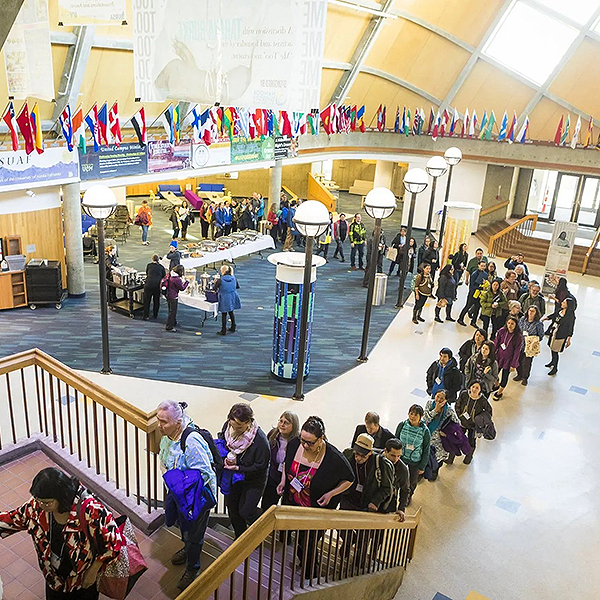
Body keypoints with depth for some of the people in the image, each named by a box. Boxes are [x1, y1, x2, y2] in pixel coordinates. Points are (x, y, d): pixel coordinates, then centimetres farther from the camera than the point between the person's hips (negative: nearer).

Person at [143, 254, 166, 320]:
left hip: (149, 284, -1)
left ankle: (146, 316, 10)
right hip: (158, 285, 1)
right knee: (156, 300, 15)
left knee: (147, 300, 8)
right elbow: (164, 277, 9)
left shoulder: (149, 265, 12)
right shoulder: (161, 267, 12)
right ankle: (155, 315, 24)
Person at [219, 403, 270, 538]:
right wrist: (225, 458, -12)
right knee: (232, 507, 16)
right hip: (233, 477, 5)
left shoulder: (260, 439, -32)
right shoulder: (227, 426, -16)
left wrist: (239, 468, -26)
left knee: (246, 511, -3)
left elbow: (260, 466, -22)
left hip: (253, 480, -5)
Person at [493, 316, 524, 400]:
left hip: (508, 360, -3)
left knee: (505, 376, 14)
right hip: (498, 356, 3)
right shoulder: (502, 331, -13)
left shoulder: (518, 337, -20)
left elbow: (517, 352, -12)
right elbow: (496, 344, -1)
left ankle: (500, 392, 38)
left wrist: (513, 365, -8)